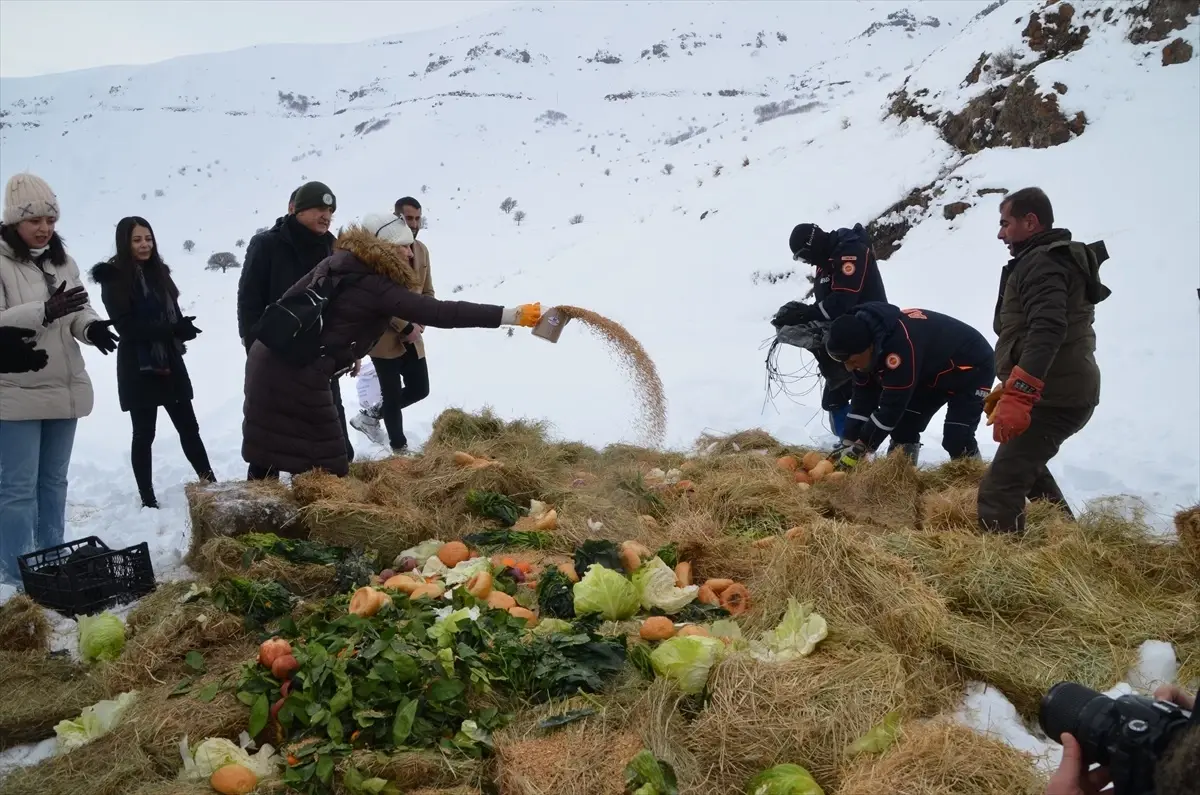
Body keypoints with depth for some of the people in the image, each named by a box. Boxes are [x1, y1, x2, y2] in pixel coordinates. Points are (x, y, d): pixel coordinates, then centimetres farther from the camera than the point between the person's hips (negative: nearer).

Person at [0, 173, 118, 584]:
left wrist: (91, 326, -14)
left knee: (54, 481, 16)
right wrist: (44, 311, -32)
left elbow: (77, 312, 8)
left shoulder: (61, 259, 8)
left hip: (65, 389, 6)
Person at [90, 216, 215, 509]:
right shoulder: (114, 279, -8)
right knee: (143, 434, 3)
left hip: (170, 363, 5)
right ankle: (148, 498, 11)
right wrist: (172, 329, -25)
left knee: (189, 427, 9)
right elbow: (127, 326, -16)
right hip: (138, 368, -5)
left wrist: (184, 326, -12)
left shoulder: (159, 272, 9)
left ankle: (210, 483, 17)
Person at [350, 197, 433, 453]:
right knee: (393, 396, 2)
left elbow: (428, 292, 14)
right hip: (384, 336, -7)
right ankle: (399, 448, 19)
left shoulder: (422, 250, 7)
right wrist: (406, 327, -19)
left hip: (412, 337, 7)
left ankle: (371, 415, 31)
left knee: (420, 389, 11)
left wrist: (419, 324, -3)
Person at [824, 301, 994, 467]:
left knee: (957, 441, -18)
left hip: (972, 367, -8)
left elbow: (893, 404, -36)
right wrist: (847, 445, -12)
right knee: (903, 430, 1)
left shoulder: (901, 344, -42)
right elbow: (863, 396, -8)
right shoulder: (865, 342, -15)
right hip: (933, 371, 8)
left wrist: (859, 448, -29)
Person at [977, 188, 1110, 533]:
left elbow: (1047, 330, -30)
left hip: (1055, 397, -12)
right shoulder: (1053, 259, 22)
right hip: (1062, 392, 12)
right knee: (1025, 465, 32)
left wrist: (1017, 395, -39)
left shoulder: (1042, 262, -14)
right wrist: (1009, 389, 26)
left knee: (999, 489, -17)